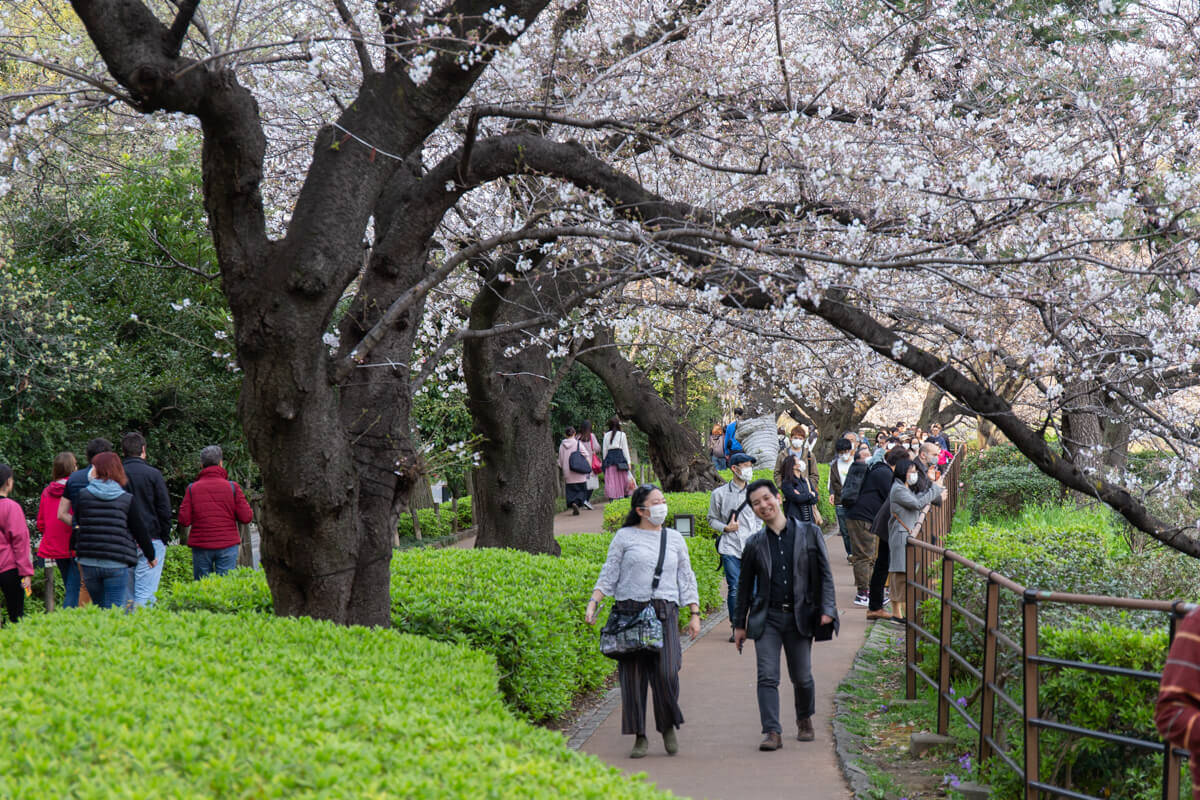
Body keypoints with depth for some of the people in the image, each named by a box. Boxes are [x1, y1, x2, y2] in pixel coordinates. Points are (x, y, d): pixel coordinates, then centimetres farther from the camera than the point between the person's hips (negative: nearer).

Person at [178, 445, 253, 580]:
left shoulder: (192, 488, -1)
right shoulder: (232, 487, -2)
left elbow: (184, 521, -4)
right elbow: (246, 517, -4)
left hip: (201, 545, 1)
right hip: (227, 544, -1)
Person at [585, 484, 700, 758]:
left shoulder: (675, 539, 16)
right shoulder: (625, 537, 8)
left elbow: (686, 579, 19)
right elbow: (608, 575, 7)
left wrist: (695, 614, 12)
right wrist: (592, 604, -5)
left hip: (664, 613, 1)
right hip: (630, 610, -1)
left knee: (666, 672, -14)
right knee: (633, 674, -3)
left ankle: (668, 728, 6)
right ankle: (640, 737, 4)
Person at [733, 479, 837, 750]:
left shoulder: (809, 533, 3)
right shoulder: (755, 543, 6)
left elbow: (825, 574, 3)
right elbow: (745, 585, 13)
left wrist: (827, 609, -7)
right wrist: (740, 623, 13)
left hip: (799, 616, -1)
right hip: (767, 618, 1)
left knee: (802, 677, 9)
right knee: (767, 677, -10)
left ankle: (805, 720, 34)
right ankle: (772, 733, -10)